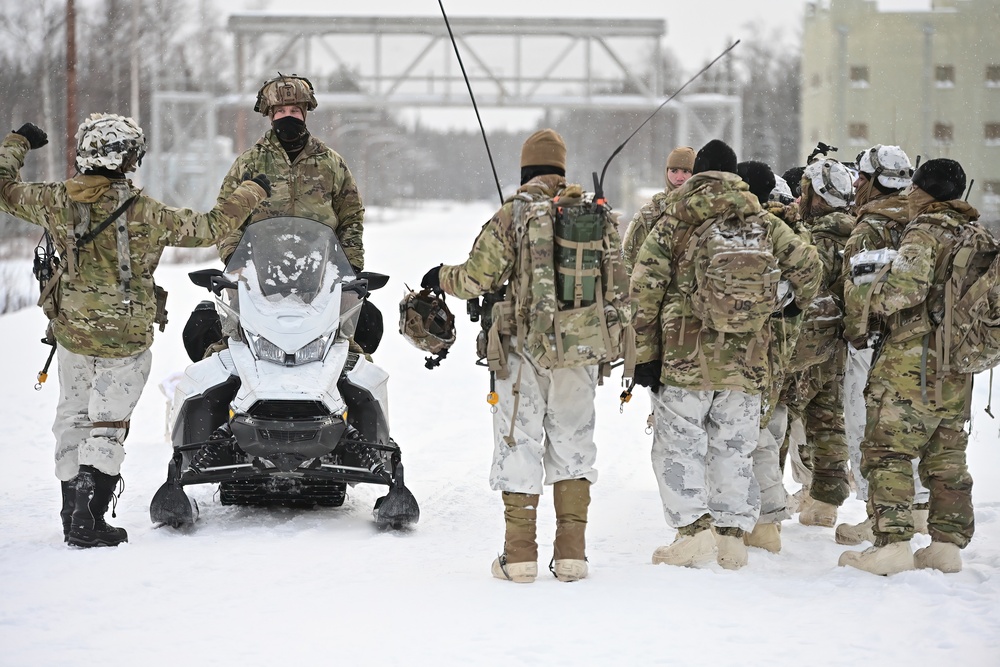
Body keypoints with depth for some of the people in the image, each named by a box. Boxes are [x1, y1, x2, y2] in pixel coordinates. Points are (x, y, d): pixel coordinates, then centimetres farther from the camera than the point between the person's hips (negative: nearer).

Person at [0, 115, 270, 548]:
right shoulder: (143, 213, -17)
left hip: (71, 329, 4)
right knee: (107, 427, 3)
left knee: (73, 418, 17)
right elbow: (207, 229, -11)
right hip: (126, 336, -4)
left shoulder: (56, 201, -6)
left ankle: (73, 514, 23)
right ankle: (88, 520, -2)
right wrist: (251, 192, 2)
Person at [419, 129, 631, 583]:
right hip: (583, 350, 3)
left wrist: (440, 277, 13)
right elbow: (618, 284, 9)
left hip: (527, 346, -3)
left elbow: (477, 277, -7)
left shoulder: (514, 214, -6)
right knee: (573, 443, 11)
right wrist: (617, 340, 20)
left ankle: (519, 556, 2)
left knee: (520, 444, 3)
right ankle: (571, 554, 9)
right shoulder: (598, 215, 7)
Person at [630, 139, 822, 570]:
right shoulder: (763, 224, 6)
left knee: (678, 446, 4)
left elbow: (644, 293, -5)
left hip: (685, 357, -3)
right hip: (747, 361, 3)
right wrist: (788, 308, 23)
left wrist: (644, 355, -2)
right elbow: (808, 268, 4)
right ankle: (732, 536, 13)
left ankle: (695, 529, -6)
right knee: (733, 450, 13)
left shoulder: (673, 224, -1)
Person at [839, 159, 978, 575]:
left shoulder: (924, 232, -11)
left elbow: (905, 290, -22)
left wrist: (872, 291, -6)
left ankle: (892, 544, -12)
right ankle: (949, 544, 14)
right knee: (947, 457, 13)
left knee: (888, 451, -6)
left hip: (916, 359, -8)